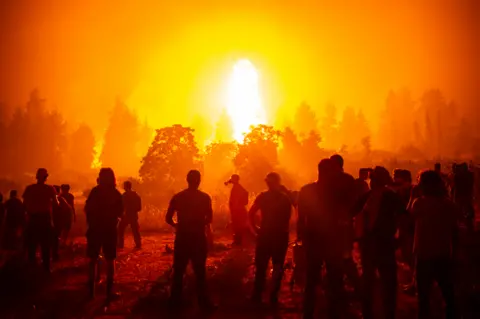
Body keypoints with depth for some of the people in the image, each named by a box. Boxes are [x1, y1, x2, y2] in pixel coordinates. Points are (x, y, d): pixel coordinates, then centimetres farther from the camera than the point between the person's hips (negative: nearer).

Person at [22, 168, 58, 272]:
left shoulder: (29, 188, -3)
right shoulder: (50, 189, -8)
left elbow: (25, 204, -4)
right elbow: (56, 204, -9)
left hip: (33, 219, 1)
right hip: (45, 219, -1)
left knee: (31, 245, 10)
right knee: (45, 247, 9)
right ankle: (46, 269, 10)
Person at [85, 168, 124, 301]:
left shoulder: (95, 191, -5)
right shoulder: (116, 194, -2)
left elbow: (87, 209, -5)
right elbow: (120, 213, 2)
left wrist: (91, 222, 10)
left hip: (95, 229, 0)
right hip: (109, 229, 0)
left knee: (93, 259, 9)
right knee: (110, 260, 6)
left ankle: (91, 289, 8)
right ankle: (109, 290, 1)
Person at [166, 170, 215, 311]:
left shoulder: (177, 197, 1)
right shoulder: (205, 197, -5)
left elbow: (168, 218, -2)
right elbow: (209, 219, -8)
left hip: (182, 238, 2)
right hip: (198, 238, -2)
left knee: (178, 271, 12)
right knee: (200, 272, 6)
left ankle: (175, 302, 15)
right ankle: (204, 302, 8)